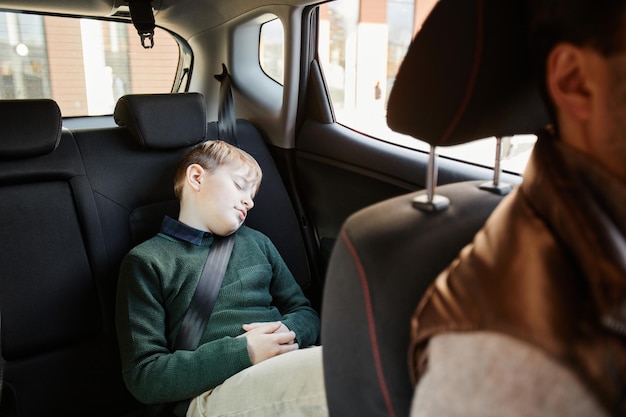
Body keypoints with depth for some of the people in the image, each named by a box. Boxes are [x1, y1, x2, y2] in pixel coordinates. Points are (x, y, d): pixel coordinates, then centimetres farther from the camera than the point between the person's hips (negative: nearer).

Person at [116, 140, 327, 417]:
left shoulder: (256, 242, 20)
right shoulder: (147, 262, 4)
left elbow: (305, 313, 20)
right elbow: (143, 377, -2)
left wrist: (289, 331, -6)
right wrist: (243, 352, -14)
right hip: (214, 391, -6)